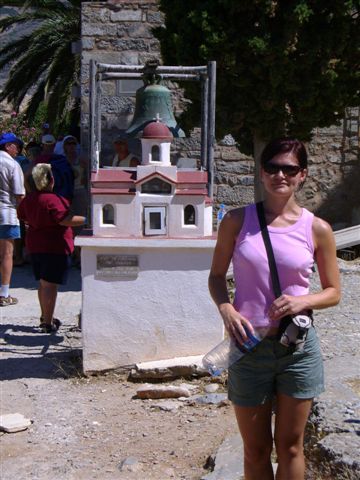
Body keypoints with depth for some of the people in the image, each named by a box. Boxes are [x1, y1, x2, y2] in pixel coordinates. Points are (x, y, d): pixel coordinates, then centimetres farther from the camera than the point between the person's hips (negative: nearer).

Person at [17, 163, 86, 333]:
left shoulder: (29, 198, 5)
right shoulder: (53, 199, -20)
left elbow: (21, 215, 21)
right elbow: (65, 220, -28)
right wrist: (86, 220, -20)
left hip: (34, 246, 8)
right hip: (55, 247, -8)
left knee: (43, 283, 19)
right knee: (50, 284, -3)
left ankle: (45, 316, 31)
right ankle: (48, 323, 1)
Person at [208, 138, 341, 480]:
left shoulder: (317, 229, -2)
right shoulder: (237, 220, -2)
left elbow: (333, 292, 5)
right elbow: (216, 275, 6)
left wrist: (304, 301, -15)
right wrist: (225, 308, -13)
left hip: (298, 348, 0)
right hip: (248, 346, 0)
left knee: (289, 446, 14)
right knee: (255, 450, 15)